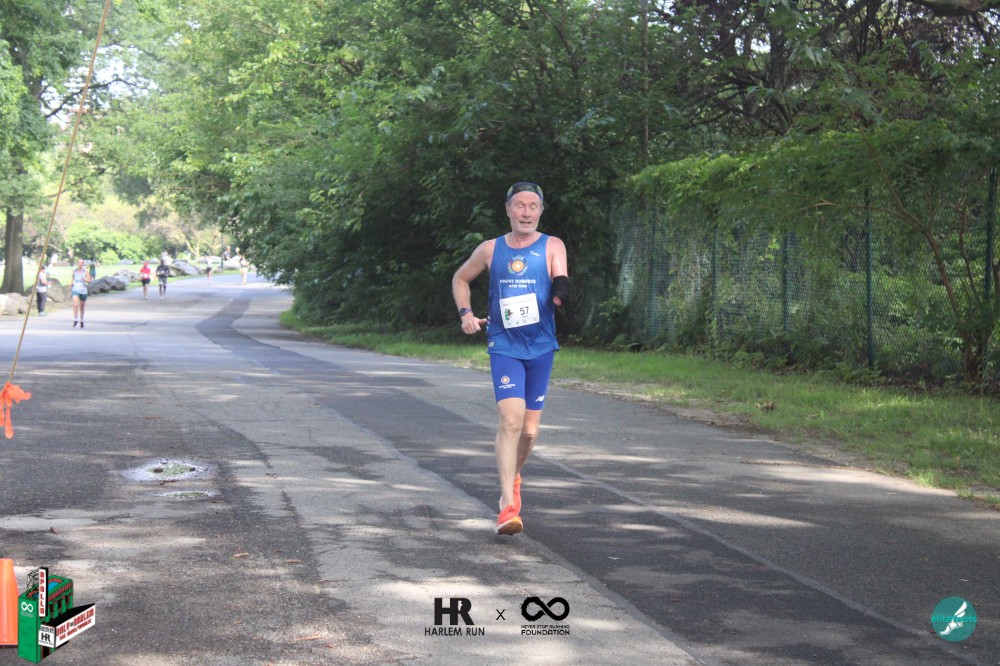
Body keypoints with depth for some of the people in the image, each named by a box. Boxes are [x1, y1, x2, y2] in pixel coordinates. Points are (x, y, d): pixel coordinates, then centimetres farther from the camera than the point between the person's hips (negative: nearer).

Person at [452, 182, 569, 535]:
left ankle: (512, 476, 39)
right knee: (510, 420, -18)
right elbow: (460, 278, 20)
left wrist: (561, 291, -41)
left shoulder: (552, 247, 0)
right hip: (504, 347, -1)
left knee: (529, 429, 8)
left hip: (541, 347, 1)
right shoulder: (490, 250, 4)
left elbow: (561, 282, -17)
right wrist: (465, 313, 4)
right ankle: (508, 506, -19)